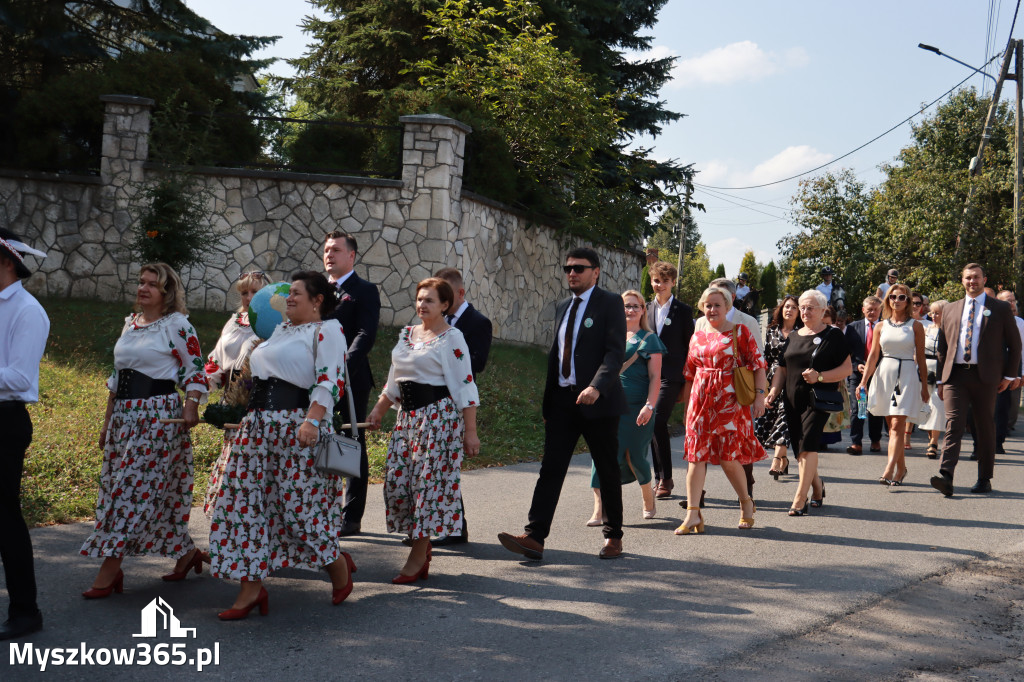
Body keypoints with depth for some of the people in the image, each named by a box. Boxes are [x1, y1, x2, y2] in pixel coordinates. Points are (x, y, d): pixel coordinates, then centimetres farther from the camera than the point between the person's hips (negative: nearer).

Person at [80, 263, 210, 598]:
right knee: (157, 491, 8)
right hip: (125, 414, 7)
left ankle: (109, 571, -5)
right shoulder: (130, 323, 15)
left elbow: (195, 370, -5)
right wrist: (108, 419, 19)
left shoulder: (177, 325, -5)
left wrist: (191, 406, -20)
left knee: (134, 487, -8)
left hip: (158, 415, -7)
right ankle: (187, 552, 22)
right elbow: (117, 375, 20)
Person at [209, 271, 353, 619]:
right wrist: (248, 419, 28)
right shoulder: (281, 329, 23)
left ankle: (338, 564, 20)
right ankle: (251, 587, 7)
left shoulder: (326, 331, -3)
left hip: (297, 426, -9)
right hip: (258, 425, 9)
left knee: (301, 503, -6)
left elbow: (329, 381, -15)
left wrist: (312, 421, -28)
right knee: (246, 500, 2)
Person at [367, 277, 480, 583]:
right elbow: (394, 382, 23)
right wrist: (378, 410, 17)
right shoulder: (406, 334, 15)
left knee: (429, 480, -6)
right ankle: (422, 546, 19)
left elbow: (465, 386, -10)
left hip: (439, 416, -7)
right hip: (408, 415, 7)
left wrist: (470, 432, -14)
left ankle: (418, 558, 3)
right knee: (397, 480, 3)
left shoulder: (452, 338, -6)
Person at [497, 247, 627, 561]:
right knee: (551, 468, -3)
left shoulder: (610, 303, -4)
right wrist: (547, 399, 14)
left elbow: (615, 352, -14)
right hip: (562, 400, 5)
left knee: (607, 470, 7)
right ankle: (534, 538, -7)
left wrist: (596, 386, -29)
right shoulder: (562, 307, 16)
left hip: (597, 401, -5)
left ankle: (614, 537, 20)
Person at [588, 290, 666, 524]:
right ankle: (599, 510, -12)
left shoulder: (648, 339, 2)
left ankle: (649, 502, 28)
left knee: (634, 456, 2)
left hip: (636, 407, -3)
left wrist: (649, 406, -15)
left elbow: (655, 377, -4)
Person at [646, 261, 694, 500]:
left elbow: (690, 346, 1)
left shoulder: (683, 310, 0)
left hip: (671, 375, -5)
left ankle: (666, 478, -9)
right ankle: (660, 479, 15)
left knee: (658, 421, -18)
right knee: (653, 425, 6)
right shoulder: (647, 309, 14)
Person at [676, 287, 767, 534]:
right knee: (696, 454, -3)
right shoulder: (697, 337, 14)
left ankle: (746, 503, 19)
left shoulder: (739, 332, 2)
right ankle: (693, 513, -3)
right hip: (701, 400, 4)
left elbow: (758, 365, -2)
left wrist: (759, 395, -11)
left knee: (728, 456, -6)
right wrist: (686, 406, 17)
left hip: (730, 400, -4)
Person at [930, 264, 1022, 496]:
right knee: (953, 424, -11)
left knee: (985, 428, 5)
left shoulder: (1001, 308, 8)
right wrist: (941, 379, 11)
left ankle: (984, 479, 15)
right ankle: (945, 476, -21)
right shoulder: (950, 310, 15)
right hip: (955, 375, 1)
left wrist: (1009, 375, 3)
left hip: (985, 376, -1)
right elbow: (942, 347, 16)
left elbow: (1014, 344, 9)